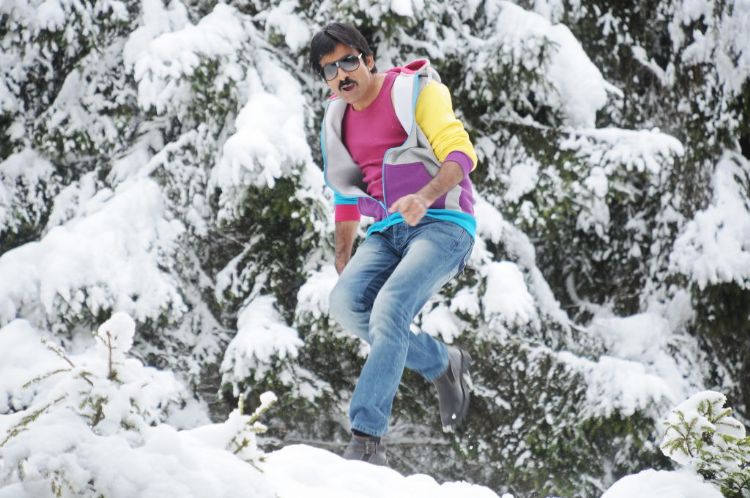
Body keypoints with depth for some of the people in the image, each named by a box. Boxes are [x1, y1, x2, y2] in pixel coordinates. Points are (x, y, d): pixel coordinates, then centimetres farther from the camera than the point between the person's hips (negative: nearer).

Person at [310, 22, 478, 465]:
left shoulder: (415, 91, -4)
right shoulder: (338, 121, 16)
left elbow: (461, 153, -13)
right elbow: (346, 194, 28)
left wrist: (424, 197, -30)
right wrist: (343, 258, 24)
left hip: (442, 225, -7)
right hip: (388, 231, 7)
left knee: (389, 309, -27)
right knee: (347, 302, -21)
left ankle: (368, 441, -28)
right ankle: (443, 364, 1)